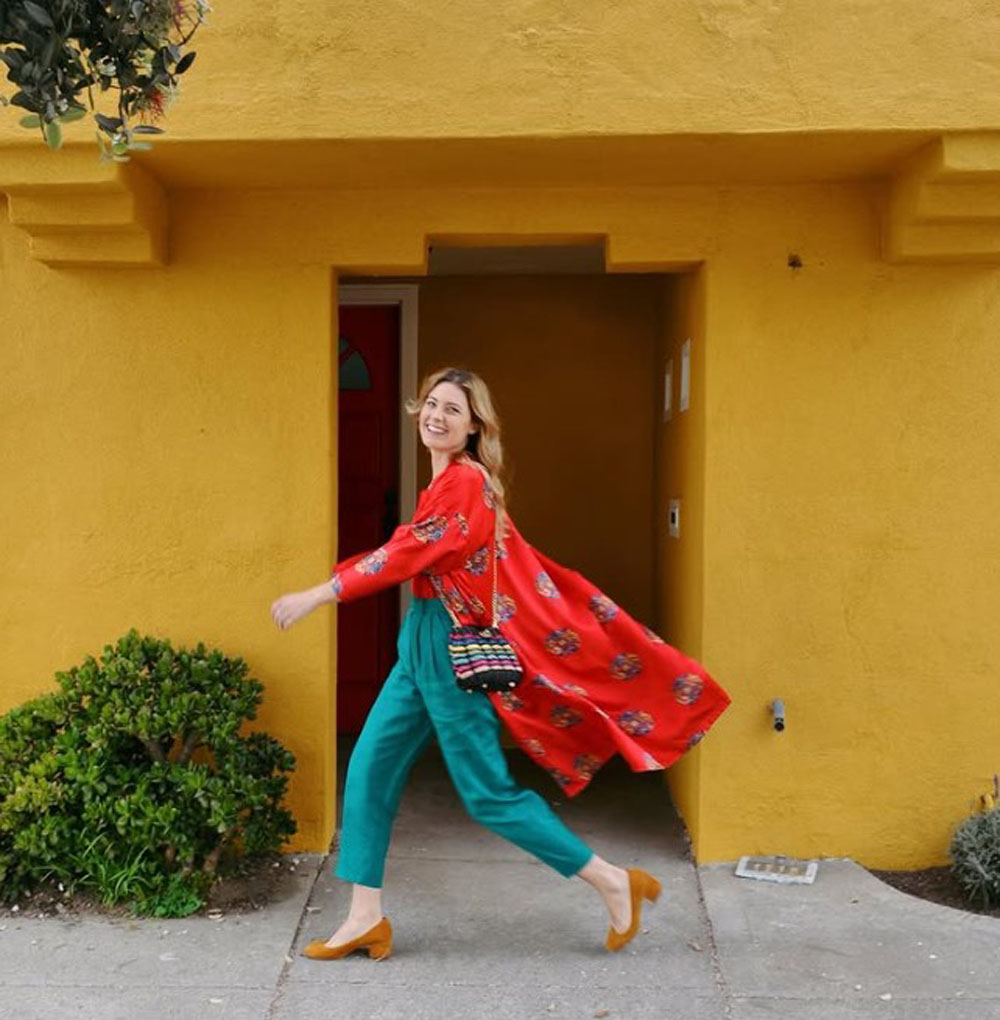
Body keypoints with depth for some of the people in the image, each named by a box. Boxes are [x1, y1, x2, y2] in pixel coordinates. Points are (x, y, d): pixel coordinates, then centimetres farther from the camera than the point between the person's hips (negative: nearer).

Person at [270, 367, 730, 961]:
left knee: (489, 794, -1)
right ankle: (367, 917, 18)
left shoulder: (465, 481, -16)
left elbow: (408, 553, -22)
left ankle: (614, 883, 12)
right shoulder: (451, 482, 12)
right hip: (422, 643, 9)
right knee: (370, 767, 8)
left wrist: (319, 594, -21)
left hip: (453, 645, -9)